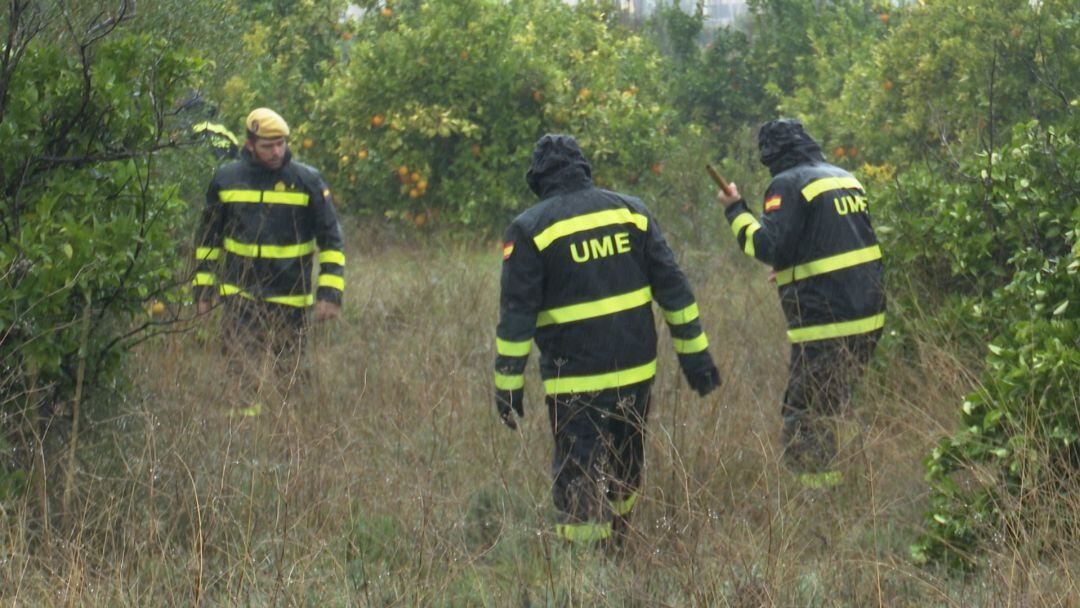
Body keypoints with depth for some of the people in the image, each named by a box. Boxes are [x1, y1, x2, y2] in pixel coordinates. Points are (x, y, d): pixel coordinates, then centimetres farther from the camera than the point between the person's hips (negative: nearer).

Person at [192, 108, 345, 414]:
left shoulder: (308, 181, -3)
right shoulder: (225, 179, 3)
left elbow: (331, 241, 0)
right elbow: (207, 237, 13)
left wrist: (330, 293, -8)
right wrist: (203, 289, 10)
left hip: (290, 298, -1)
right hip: (239, 296, 1)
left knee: (290, 370, 6)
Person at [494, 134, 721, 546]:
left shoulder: (530, 230, -8)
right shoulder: (631, 211, 4)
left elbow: (516, 314, -9)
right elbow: (673, 287, 4)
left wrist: (508, 385, -4)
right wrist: (695, 354, 8)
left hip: (575, 379, -4)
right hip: (636, 371, 5)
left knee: (578, 480, 1)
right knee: (626, 469, 21)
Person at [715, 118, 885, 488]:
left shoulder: (788, 185, -10)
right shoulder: (846, 179, 15)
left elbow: (768, 246, -18)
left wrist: (735, 211, -6)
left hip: (826, 322, -9)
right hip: (868, 317, 9)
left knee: (803, 420, -5)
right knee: (838, 409, 19)